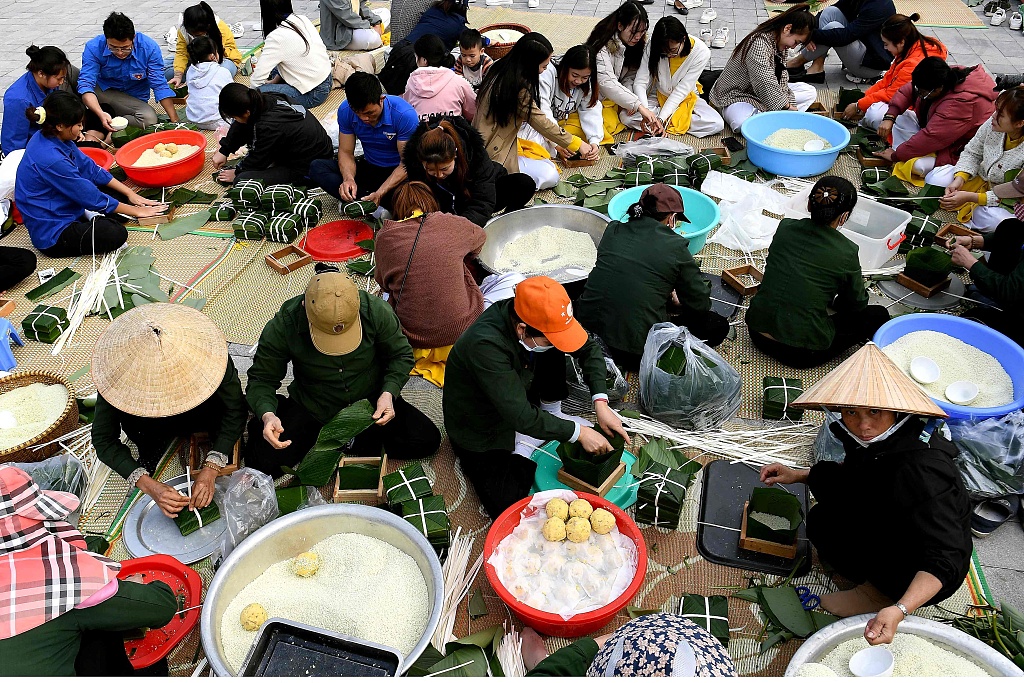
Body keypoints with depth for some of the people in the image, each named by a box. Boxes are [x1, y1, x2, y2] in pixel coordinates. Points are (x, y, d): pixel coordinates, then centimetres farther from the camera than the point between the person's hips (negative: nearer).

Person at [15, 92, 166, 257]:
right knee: (115, 234, -30)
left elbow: (90, 168, 8)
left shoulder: (53, 137, -1)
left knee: (119, 193, 11)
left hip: (65, 209, 10)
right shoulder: (51, 160, -28)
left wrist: (130, 193, 4)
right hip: (52, 235, -10)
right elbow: (92, 197, -20)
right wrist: (135, 211, -10)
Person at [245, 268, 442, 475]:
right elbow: (262, 379, -13)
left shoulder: (376, 311, -23)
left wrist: (388, 393, -24)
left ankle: (364, 440, 8)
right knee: (263, 462, -19)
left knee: (426, 442, -15)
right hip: (311, 409, 0)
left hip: (371, 400, 1)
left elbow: (401, 356, -6)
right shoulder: (282, 326, -25)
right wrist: (267, 415, -34)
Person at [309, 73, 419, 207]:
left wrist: (380, 193, -33)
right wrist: (348, 178, -27)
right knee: (317, 167, -17)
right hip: (369, 168, 5)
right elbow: (346, 152, -3)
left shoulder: (405, 115, -24)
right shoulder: (346, 110, -11)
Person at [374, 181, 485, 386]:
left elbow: (382, 282, 8)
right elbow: (479, 237, 18)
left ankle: (420, 350, 20)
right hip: (460, 327, -1)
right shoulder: (452, 224, -5)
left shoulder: (384, 236, -5)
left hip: (411, 334, 1)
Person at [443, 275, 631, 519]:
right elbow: (522, 417, -36)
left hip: (519, 398, 6)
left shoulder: (540, 315, -19)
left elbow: (589, 349, -6)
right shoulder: (485, 344, -39)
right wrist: (578, 432, -27)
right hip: (481, 432, -6)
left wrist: (601, 403, -17)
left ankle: (552, 413, 5)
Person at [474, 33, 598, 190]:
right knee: (550, 176, -7)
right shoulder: (519, 87, -23)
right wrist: (577, 144, -6)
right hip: (494, 155, -9)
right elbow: (541, 122, -15)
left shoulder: (500, 69, 3)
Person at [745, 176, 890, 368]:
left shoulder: (785, 227, -1)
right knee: (879, 315, 11)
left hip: (757, 333, 5)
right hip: (800, 353, -5)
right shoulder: (846, 252, -13)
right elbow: (857, 304, 3)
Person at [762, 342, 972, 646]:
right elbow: (855, 471, 13)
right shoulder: (877, 438, -11)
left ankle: (878, 594, 0)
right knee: (825, 478, 0)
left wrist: (899, 610, -49)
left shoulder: (922, 469, -35)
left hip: (926, 575, -8)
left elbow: (944, 560, -36)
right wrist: (800, 476, 1)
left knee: (822, 521, -21)